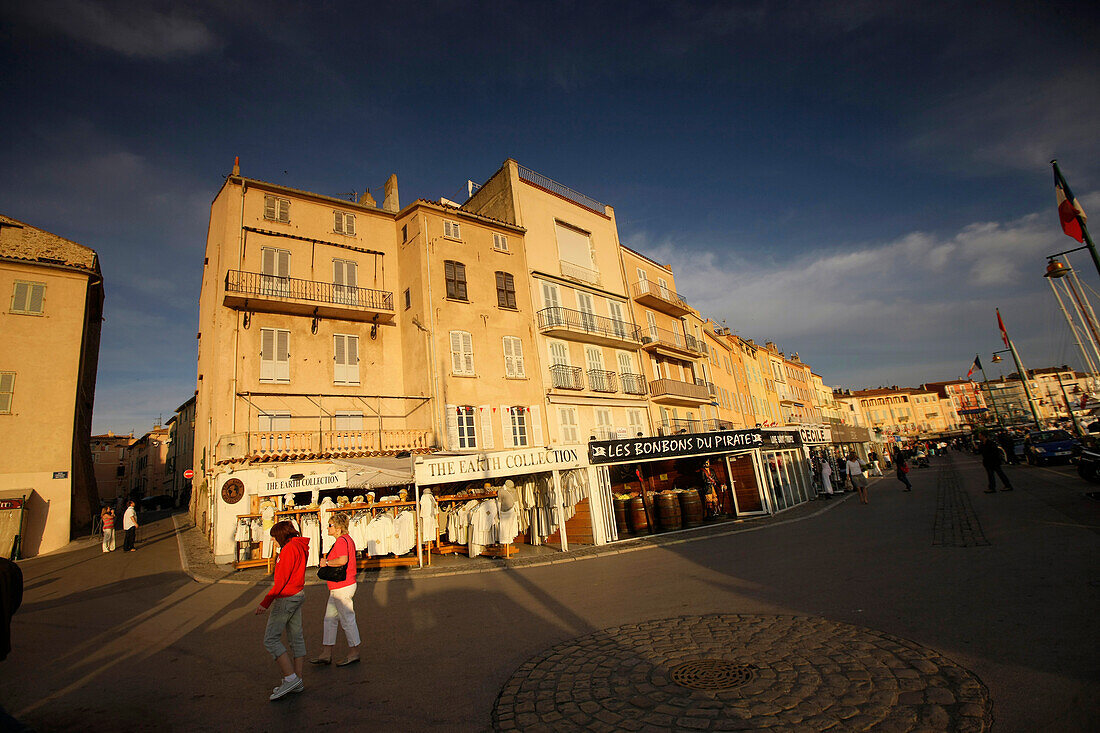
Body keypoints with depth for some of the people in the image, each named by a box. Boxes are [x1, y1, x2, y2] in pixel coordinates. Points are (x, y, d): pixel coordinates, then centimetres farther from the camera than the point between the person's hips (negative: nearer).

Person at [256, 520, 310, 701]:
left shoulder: (289, 548, -17)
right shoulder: (301, 547, 11)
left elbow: (282, 579, -21)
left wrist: (266, 602, -19)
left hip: (286, 597, -10)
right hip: (298, 595, 10)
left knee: (270, 639, -2)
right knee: (296, 637, 12)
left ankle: (290, 678, -2)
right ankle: (297, 681, 19)